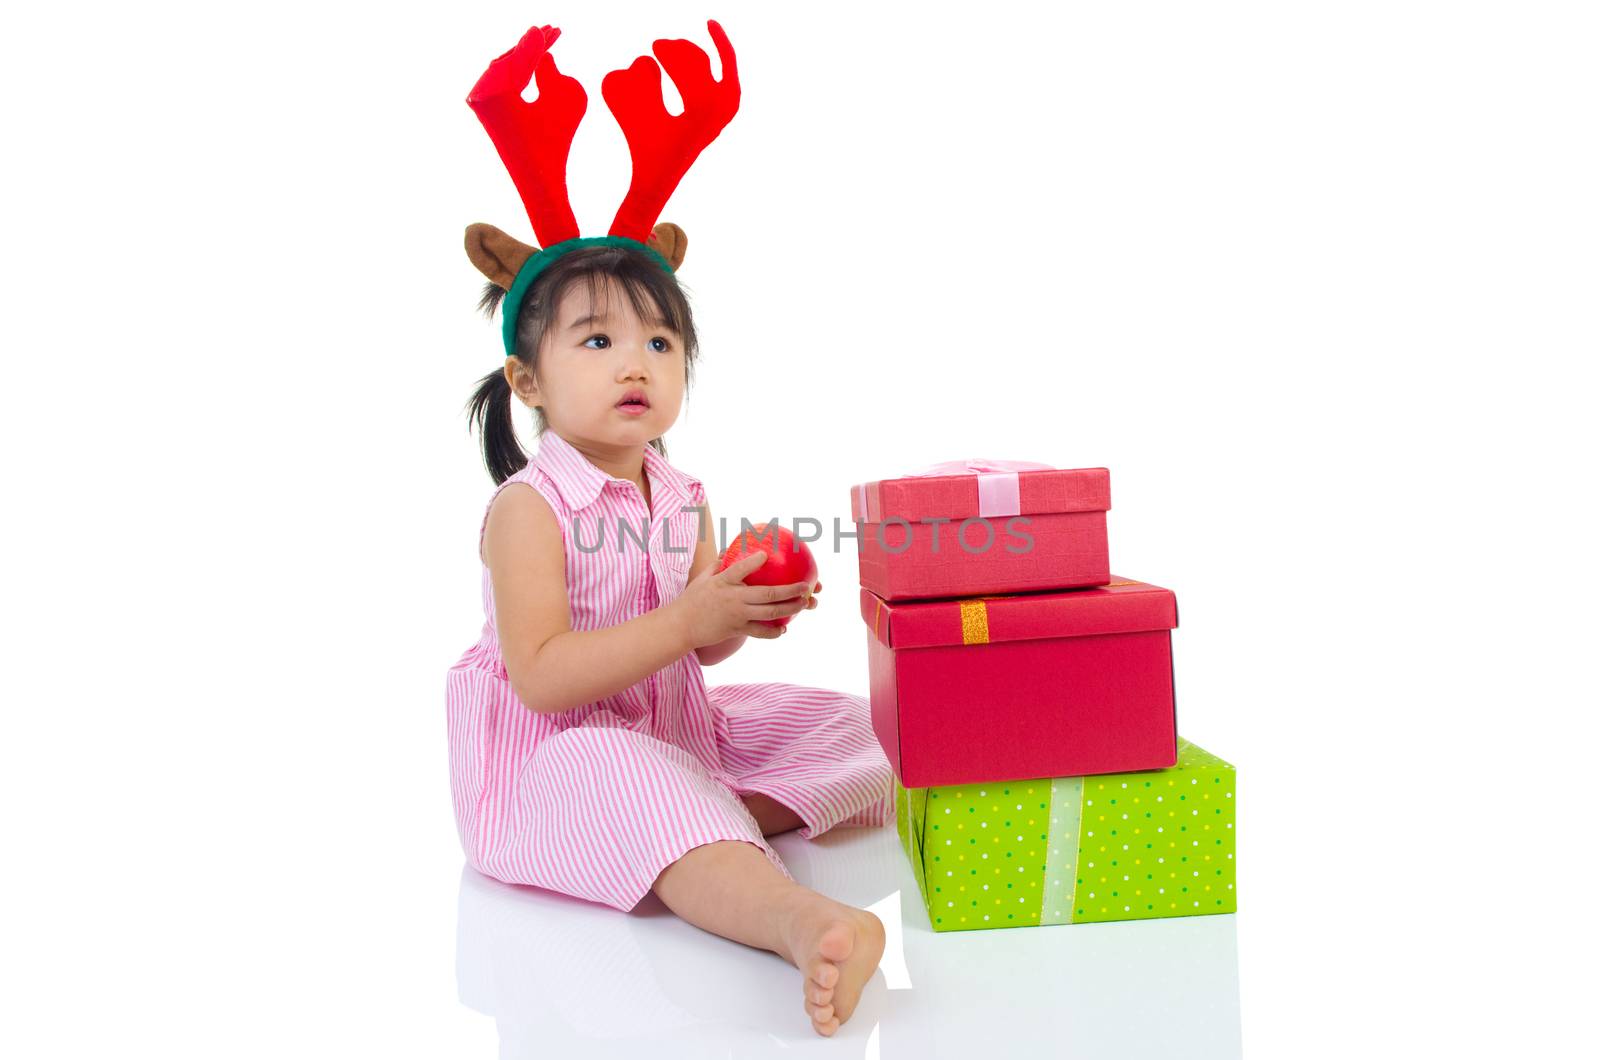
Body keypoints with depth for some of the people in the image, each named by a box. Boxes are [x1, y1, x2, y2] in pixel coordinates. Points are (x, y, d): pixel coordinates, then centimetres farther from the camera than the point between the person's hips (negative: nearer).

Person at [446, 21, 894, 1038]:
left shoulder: (684, 500, 3)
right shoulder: (527, 508, -17)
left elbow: (693, 648, 10)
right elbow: (541, 677, -25)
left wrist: (748, 613, -14)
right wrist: (689, 620, -30)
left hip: (668, 729, 8)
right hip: (554, 754, -8)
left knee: (841, 723, 5)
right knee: (623, 787, -40)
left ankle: (737, 819, -16)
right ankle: (807, 922, -60)